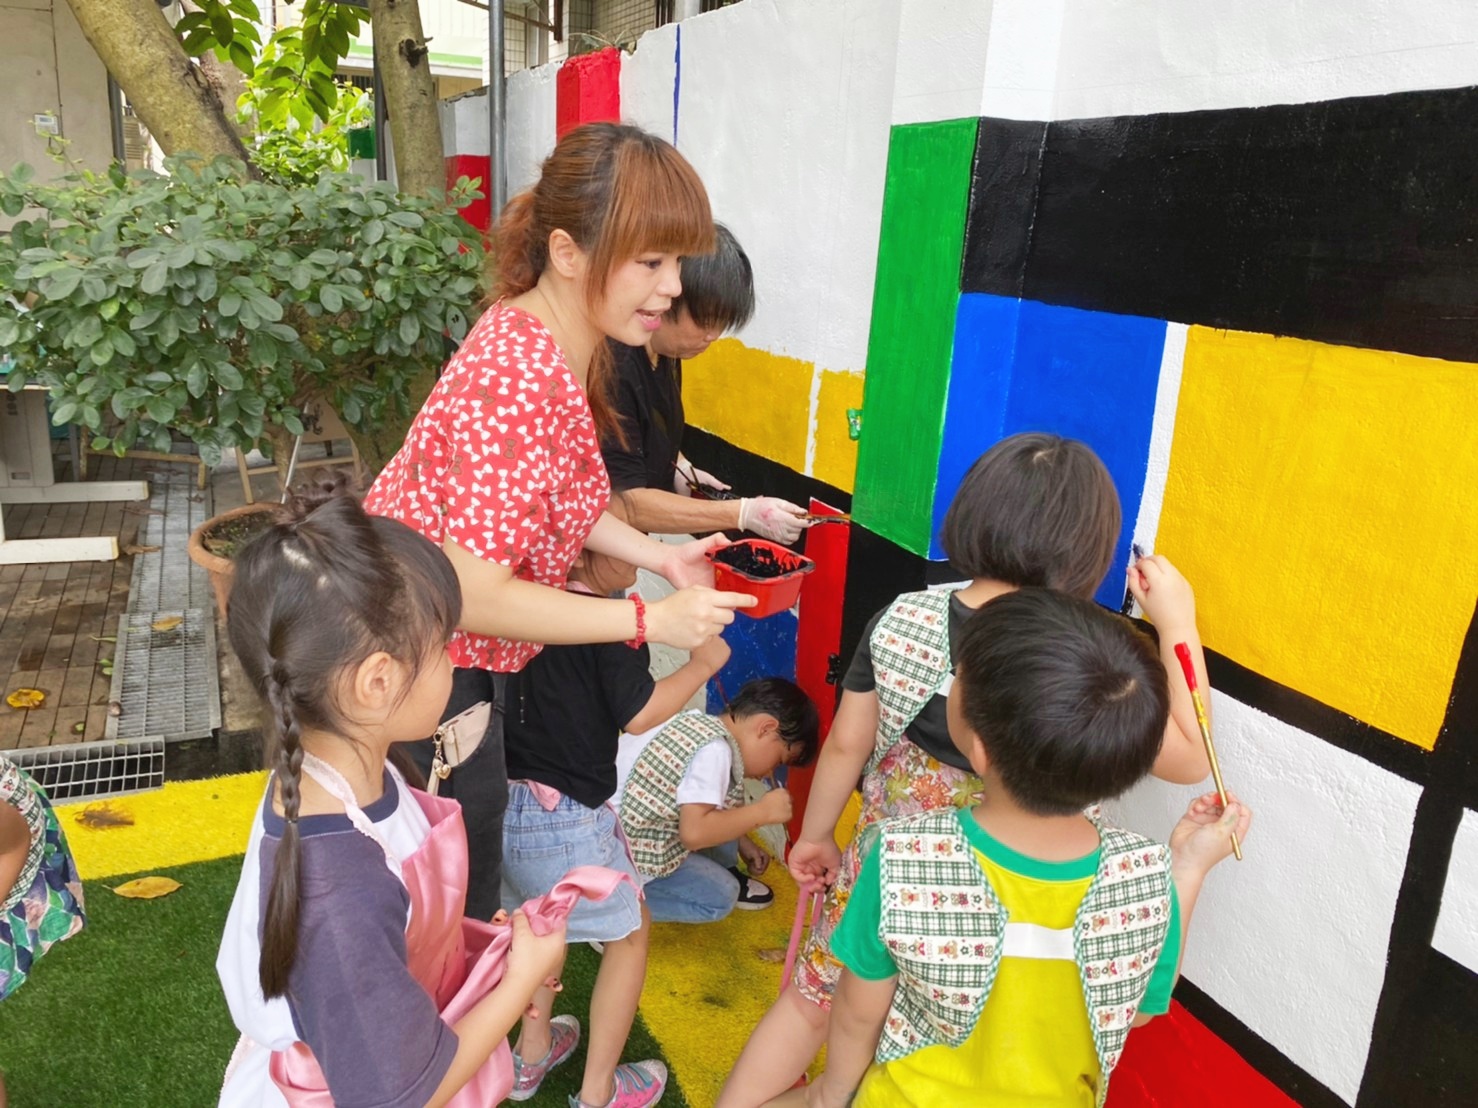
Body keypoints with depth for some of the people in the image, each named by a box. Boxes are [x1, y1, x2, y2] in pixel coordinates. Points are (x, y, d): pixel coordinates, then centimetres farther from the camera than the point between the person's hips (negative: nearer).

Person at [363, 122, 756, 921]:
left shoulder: (570, 346, -3)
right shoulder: (516, 380, -33)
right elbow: (470, 592, -33)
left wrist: (659, 556, -5)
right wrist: (649, 620, -30)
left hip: (473, 646, 9)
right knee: (462, 893, 10)